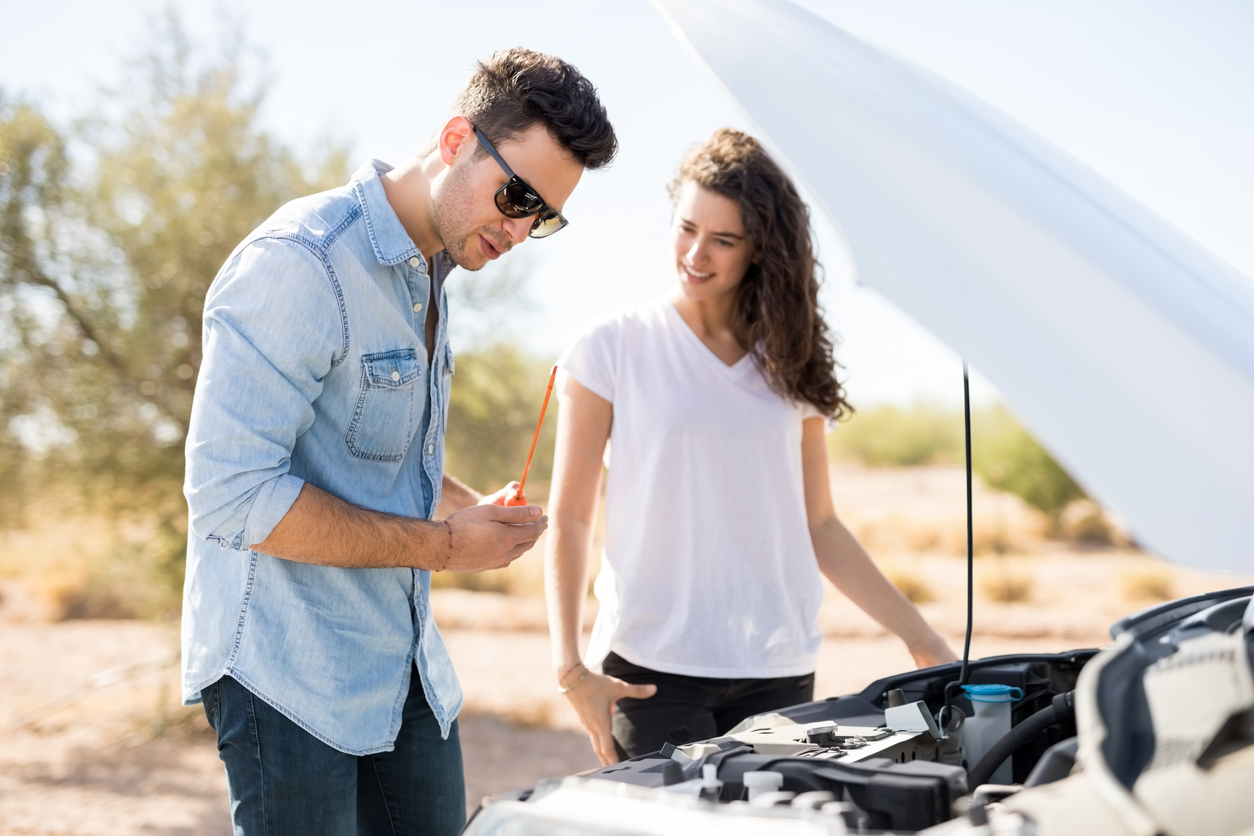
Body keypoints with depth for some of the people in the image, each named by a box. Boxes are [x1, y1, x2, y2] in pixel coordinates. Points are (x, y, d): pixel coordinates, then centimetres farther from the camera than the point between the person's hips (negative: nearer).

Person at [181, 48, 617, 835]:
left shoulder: (429, 275, 12)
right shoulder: (300, 262, -19)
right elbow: (232, 495, -25)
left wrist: (475, 507, 6)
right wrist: (444, 545, -18)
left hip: (404, 669, 9)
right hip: (289, 673, -9)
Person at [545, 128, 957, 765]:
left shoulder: (790, 365, 11)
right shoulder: (611, 349, 2)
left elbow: (819, 527, 15)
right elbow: (568, 520, 0)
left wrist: (922, 639, 12)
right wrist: (569, 666, -10)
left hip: (778, 671, 3)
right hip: (651, 673, -3)